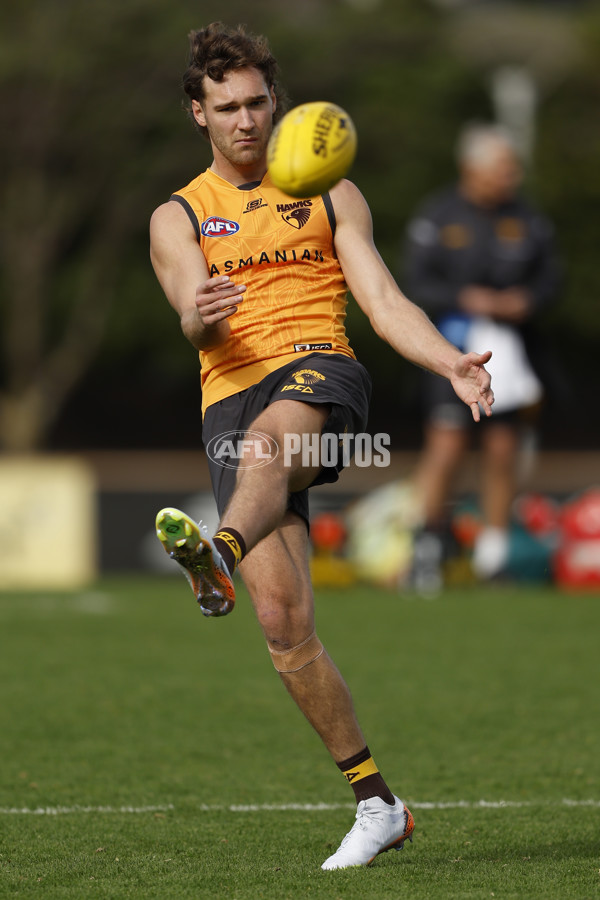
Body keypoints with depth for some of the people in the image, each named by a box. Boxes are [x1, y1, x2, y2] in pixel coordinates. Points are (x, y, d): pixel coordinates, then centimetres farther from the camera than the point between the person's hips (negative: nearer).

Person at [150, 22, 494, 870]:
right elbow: (193, 313, -2)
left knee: (267, 438, -41)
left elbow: (383, 300, 8)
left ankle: (219, 557, -73)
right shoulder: (177, 218, 17)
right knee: (284, 622, -10)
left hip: (319, 368, -1)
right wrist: (202, 316, -27)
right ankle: (377, 804, -2)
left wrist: (450, 362, -11)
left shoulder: (331, 196, 18)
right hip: (231, 398, 1)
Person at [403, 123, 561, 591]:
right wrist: (464, 299, -20)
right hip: (454, 341, -3)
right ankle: (428, 545, 4)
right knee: (446, 446, -11)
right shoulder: (437, 215, -4)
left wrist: (526, 300, -12)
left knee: (502, 452, 3)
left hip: (512, 345, 3)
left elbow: (551, 275, 9)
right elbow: (418, 282, -6)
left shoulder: (528, 219, 5)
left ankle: (493, 556, 12)